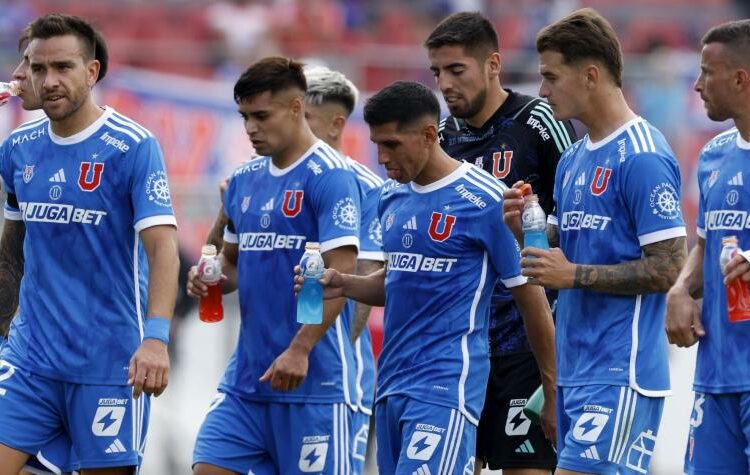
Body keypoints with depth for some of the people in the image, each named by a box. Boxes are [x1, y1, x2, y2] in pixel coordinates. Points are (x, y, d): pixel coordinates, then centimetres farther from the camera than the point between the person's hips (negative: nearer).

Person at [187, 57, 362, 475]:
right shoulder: (244, 181, 13)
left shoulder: (329, 175, -10)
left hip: (313, 378, -7)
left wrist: (300, 350, -23)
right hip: (246, 377, 7)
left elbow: (341, 275, -17)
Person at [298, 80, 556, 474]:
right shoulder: (393, 197, 11)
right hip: (392, 382, 8)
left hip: (445, 385, -8)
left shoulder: (483, 201, -11)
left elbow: (532, 301, -5)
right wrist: (345, 285, 3)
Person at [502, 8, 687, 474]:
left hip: (620, 374, -9)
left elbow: (668, 269, -16)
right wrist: (526, 230, 2)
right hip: (575, 369, 9)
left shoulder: (642, 156, -13)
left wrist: (575, 275, -16)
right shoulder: (573, 159, 16)